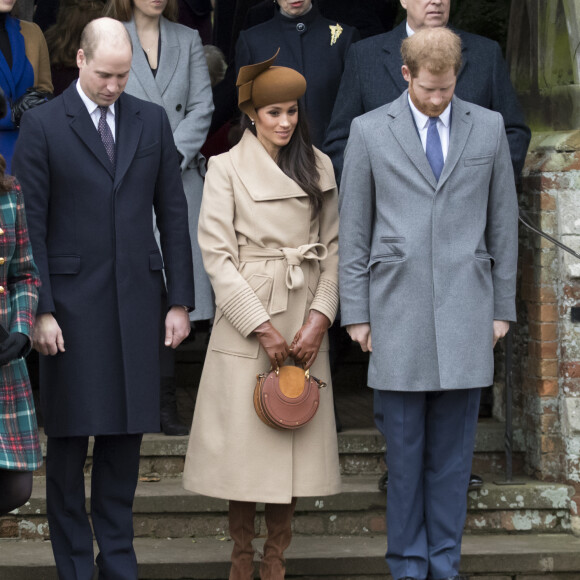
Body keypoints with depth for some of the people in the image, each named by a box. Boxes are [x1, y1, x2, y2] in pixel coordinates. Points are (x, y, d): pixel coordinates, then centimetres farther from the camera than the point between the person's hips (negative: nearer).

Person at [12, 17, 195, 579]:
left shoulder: (152, 120, 9)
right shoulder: (42, 124, -2)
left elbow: (173, 213, 10)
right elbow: (30, 225, -4)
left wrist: (180, 300, 5)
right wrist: (40, 310, -10)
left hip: (137, 301, 3)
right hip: (71, 304, -3)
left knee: (126, 435, 7)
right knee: (69, 437, 2)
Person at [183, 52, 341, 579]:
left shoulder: (320, 167, 9)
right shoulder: (227, 167, -2)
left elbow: (333, 248, 7)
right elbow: (216, 254, -7)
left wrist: (320, 318, -7)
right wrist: (262, 327, -13)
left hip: (305, 322, 3)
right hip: (246, 318, -3)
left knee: (296, 435, 2)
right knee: (243, 436, -1)